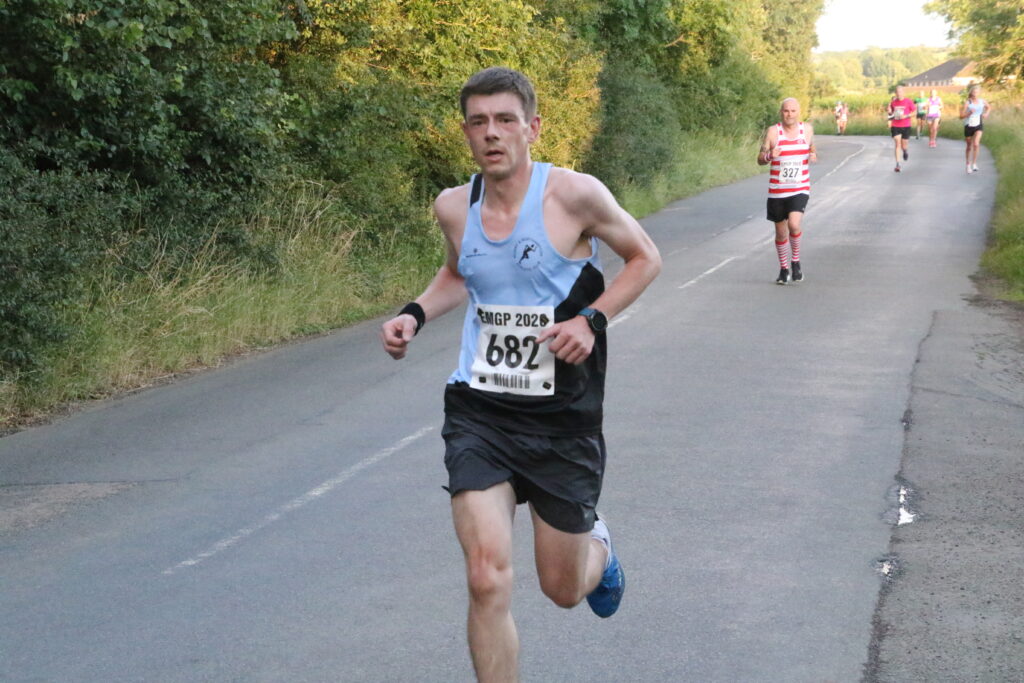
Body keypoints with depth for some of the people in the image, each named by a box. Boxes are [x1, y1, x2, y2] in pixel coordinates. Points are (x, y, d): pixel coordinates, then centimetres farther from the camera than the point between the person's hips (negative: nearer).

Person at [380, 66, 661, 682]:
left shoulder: (574, 194, -13)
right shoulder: (454, 207, 0)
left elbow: (645, 258, 1)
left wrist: (593, 320, -14)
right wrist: (415, 315, 3)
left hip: (563, 420, -2)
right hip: (478, 410, 2)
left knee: (564, 590, 13)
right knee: (488, 579, -15)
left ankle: (597, 547, 50)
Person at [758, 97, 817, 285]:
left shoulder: (807, 129, 3)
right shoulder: (772, 132, -4)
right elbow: (760, 159, -1)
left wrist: (813, 155, -2)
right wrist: (769, 156, -23)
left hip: (800, 190, 0)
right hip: (777, 191, 0)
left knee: (794, 224, -22)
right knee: (781, 233, 9)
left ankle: (795, 261, 2)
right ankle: (783, 269, 29)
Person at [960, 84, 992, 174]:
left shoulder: (982, 102, -3)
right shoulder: (967, 102, -12)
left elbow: (989, 107, 20)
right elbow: (961, 116, -14)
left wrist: (986, 114, 1)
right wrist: (969, 113, -30)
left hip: (978, 126, 1)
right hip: (968, 126, -1)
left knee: (976, 144, -21)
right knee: (969, 147, 12)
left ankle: (974, 163, -9)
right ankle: (968, 164, 32)